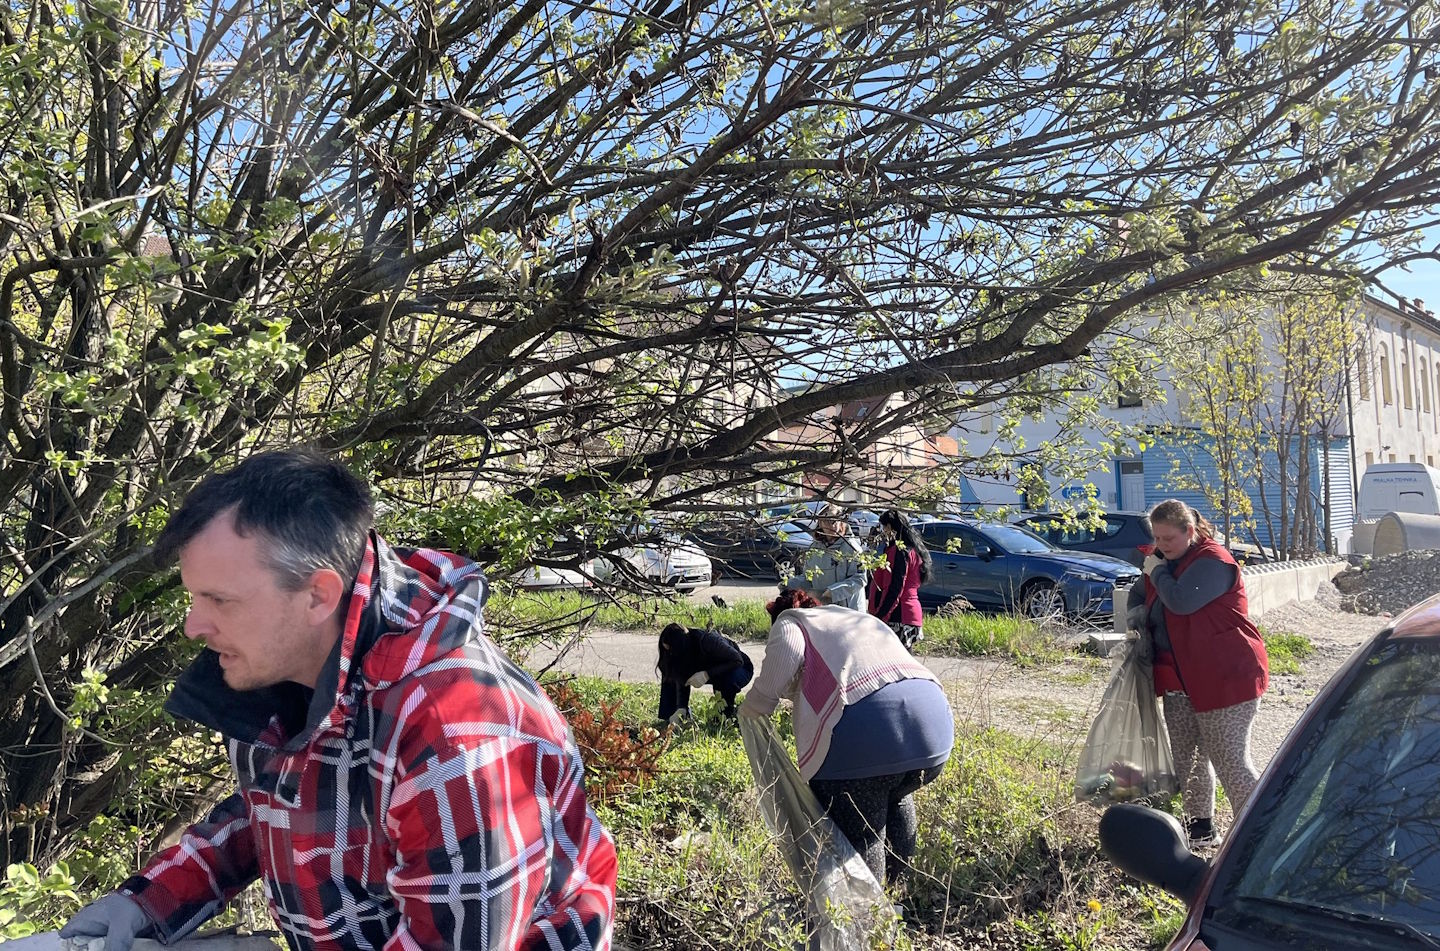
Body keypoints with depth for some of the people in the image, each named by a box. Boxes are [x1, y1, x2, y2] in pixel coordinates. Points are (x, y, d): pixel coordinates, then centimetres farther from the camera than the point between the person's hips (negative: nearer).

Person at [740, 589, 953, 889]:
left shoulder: (791, 621, 19)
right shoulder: (864, 619, 37)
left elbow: (786, 652, -6)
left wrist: (756, 706, 6)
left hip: (866, 726, -7)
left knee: (855, 832, 8)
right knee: (895, 797, 33)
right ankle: (897, 885, 43)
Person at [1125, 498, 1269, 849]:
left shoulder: (1212, 561, -15)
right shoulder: (1166, 560, 13)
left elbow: (1180, 600, -29)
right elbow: (1139, 595, 26)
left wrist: (1157, 571, -12)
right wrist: (1137, 616, 5)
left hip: (1225, 676, -9)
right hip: (1180, 679, 9)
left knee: (1230, 760, -7)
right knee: (1185, 756, 15)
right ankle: (1200, 828, 28)